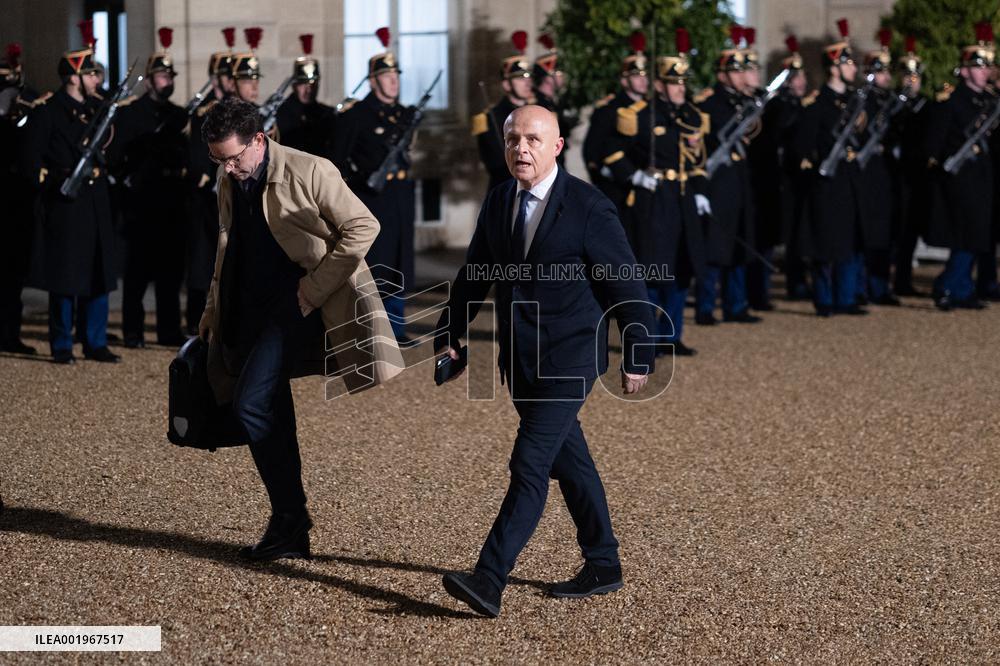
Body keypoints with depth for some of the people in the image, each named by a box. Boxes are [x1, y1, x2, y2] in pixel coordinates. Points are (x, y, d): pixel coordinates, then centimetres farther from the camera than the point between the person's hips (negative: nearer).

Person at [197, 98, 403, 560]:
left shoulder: (309, 172, -14)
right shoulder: (228, 182, 8)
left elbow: (363, 227, -13)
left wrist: (313, 289, -16)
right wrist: (213, 308, 14)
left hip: (299, 302, -8)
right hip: (254, 309, 8)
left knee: (252, 404, -18)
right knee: (270, 414, 9)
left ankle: (288, 521, -7)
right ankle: (290, 532, 19)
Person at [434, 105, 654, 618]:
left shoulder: (589, 207, -12)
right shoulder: (498, 202, 6)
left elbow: (626, 285, -8)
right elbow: (474, 274, 16)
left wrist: (638, 358, -6)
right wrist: (449, 333, 8)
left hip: (568, 361, -7)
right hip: (520, 362, 7)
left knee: (530, 465, -14)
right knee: (568, 463, 16)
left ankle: (489, 581, -17)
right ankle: (603, 566, 29)